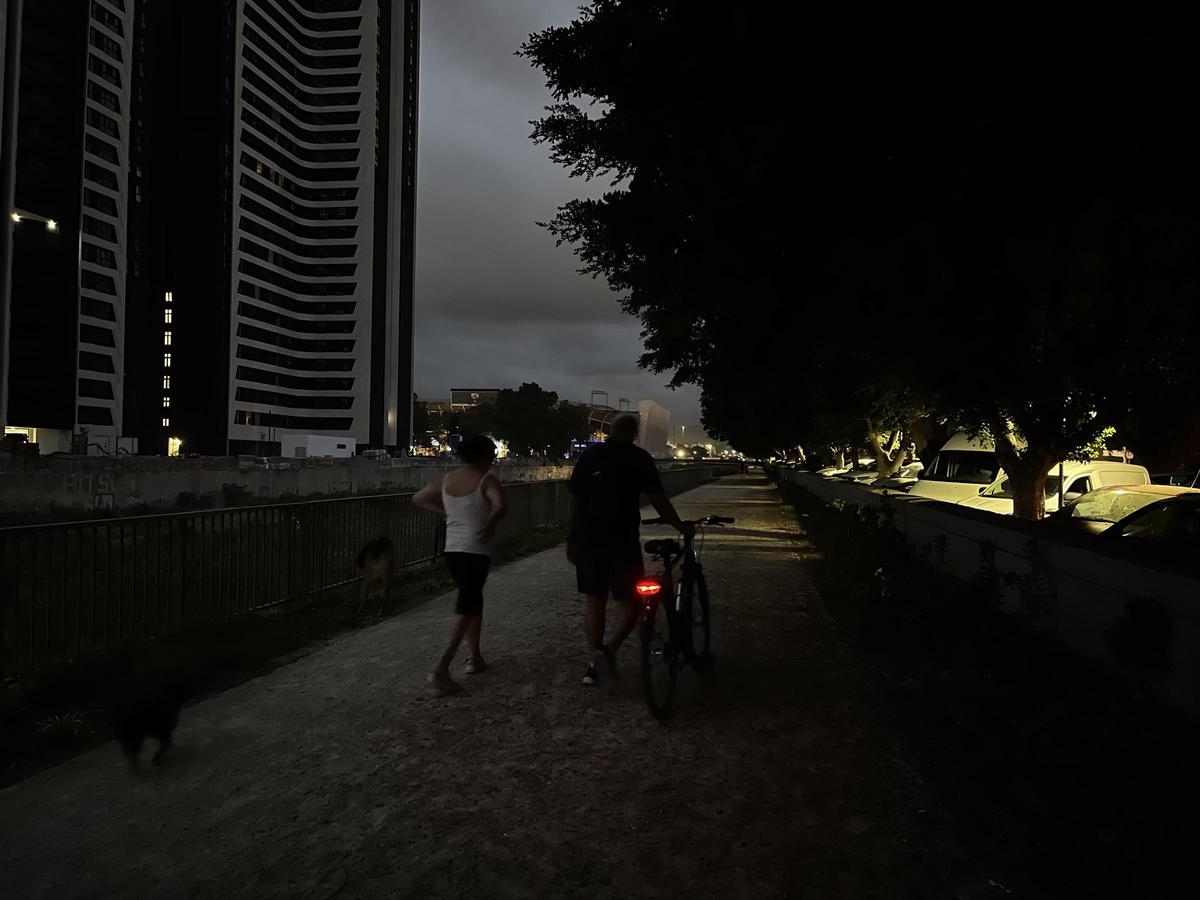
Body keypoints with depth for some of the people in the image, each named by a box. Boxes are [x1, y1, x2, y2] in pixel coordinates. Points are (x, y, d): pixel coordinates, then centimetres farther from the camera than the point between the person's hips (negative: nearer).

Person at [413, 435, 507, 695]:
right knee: (466, 609, -5)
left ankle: (475, 657, 29)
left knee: (473, 601, 22)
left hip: (452, 551, 7)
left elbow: (419, 498, 18)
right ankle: (441, 670, -14)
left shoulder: (448, 479, 8)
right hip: (476, 552, -7)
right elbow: (501, 505, -31)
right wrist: (491, 525, -19)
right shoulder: (486, 480, -12)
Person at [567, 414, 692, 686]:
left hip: (589, 541, 4)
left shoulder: (589, 455, 7)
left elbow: (575, 500, 8)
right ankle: (610, 648, -11)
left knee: (595, 602, 12)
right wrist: (681, 527, 10)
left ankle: (594, 662, 14)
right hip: (623, 541, -4)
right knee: (633, 601, 9)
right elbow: (658, 500, -2)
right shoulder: (639, 458, -2)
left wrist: (572, 538, 14)